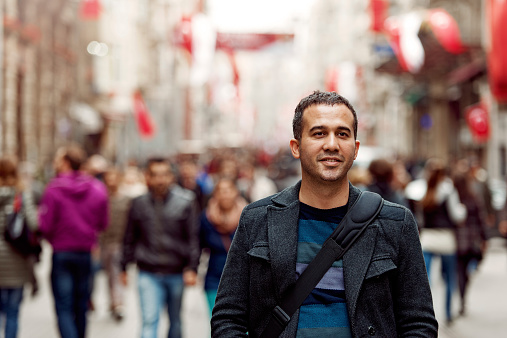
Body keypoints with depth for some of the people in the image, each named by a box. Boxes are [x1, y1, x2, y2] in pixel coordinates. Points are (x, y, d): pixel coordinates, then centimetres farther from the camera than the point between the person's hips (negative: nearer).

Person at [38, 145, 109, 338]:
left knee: (63, 307, -2)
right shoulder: (98, 189, 0)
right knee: (81, 306, 16)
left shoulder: (53, 189, -12)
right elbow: (103, 223, 7)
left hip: (61, 253, -4)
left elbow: (45, 226, -14)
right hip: (86, 252, 4)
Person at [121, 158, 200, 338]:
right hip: (148, 274, 0)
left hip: (177, 272, 1)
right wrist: (124, 267, 14)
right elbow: (130, 238, 11)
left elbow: (193, 237, -2)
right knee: (149, 320, -11)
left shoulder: (185, 202, -2)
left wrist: (192, 268, -9)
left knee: (175, 320, 15)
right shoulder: (139, 204, 1)